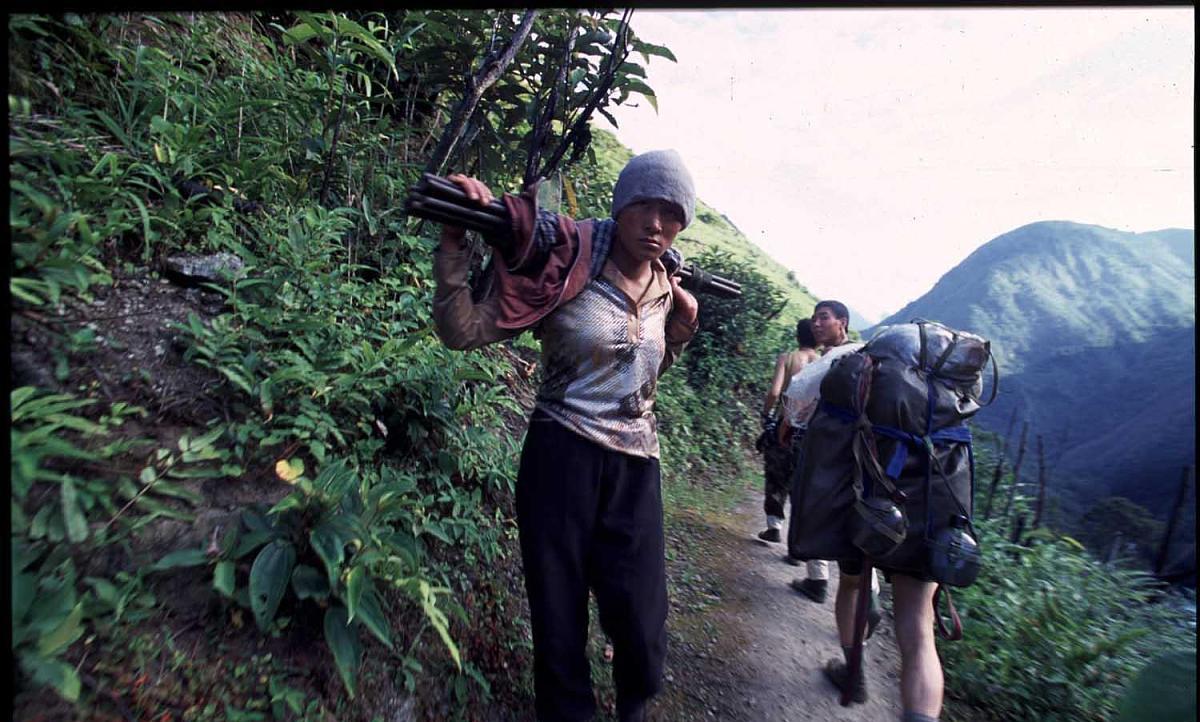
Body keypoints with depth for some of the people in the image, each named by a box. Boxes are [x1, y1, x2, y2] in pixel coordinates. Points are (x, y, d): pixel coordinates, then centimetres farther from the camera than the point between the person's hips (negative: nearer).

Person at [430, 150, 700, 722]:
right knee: (558, 615, 11)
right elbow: (461, 330, -15)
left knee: (643, 621, 8)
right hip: (561, 459, -4)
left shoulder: (664, 290, 7)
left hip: (635, 467, 4)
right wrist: (453, 235, -26)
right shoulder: (565, 270, -10)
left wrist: (681, 329, 6)